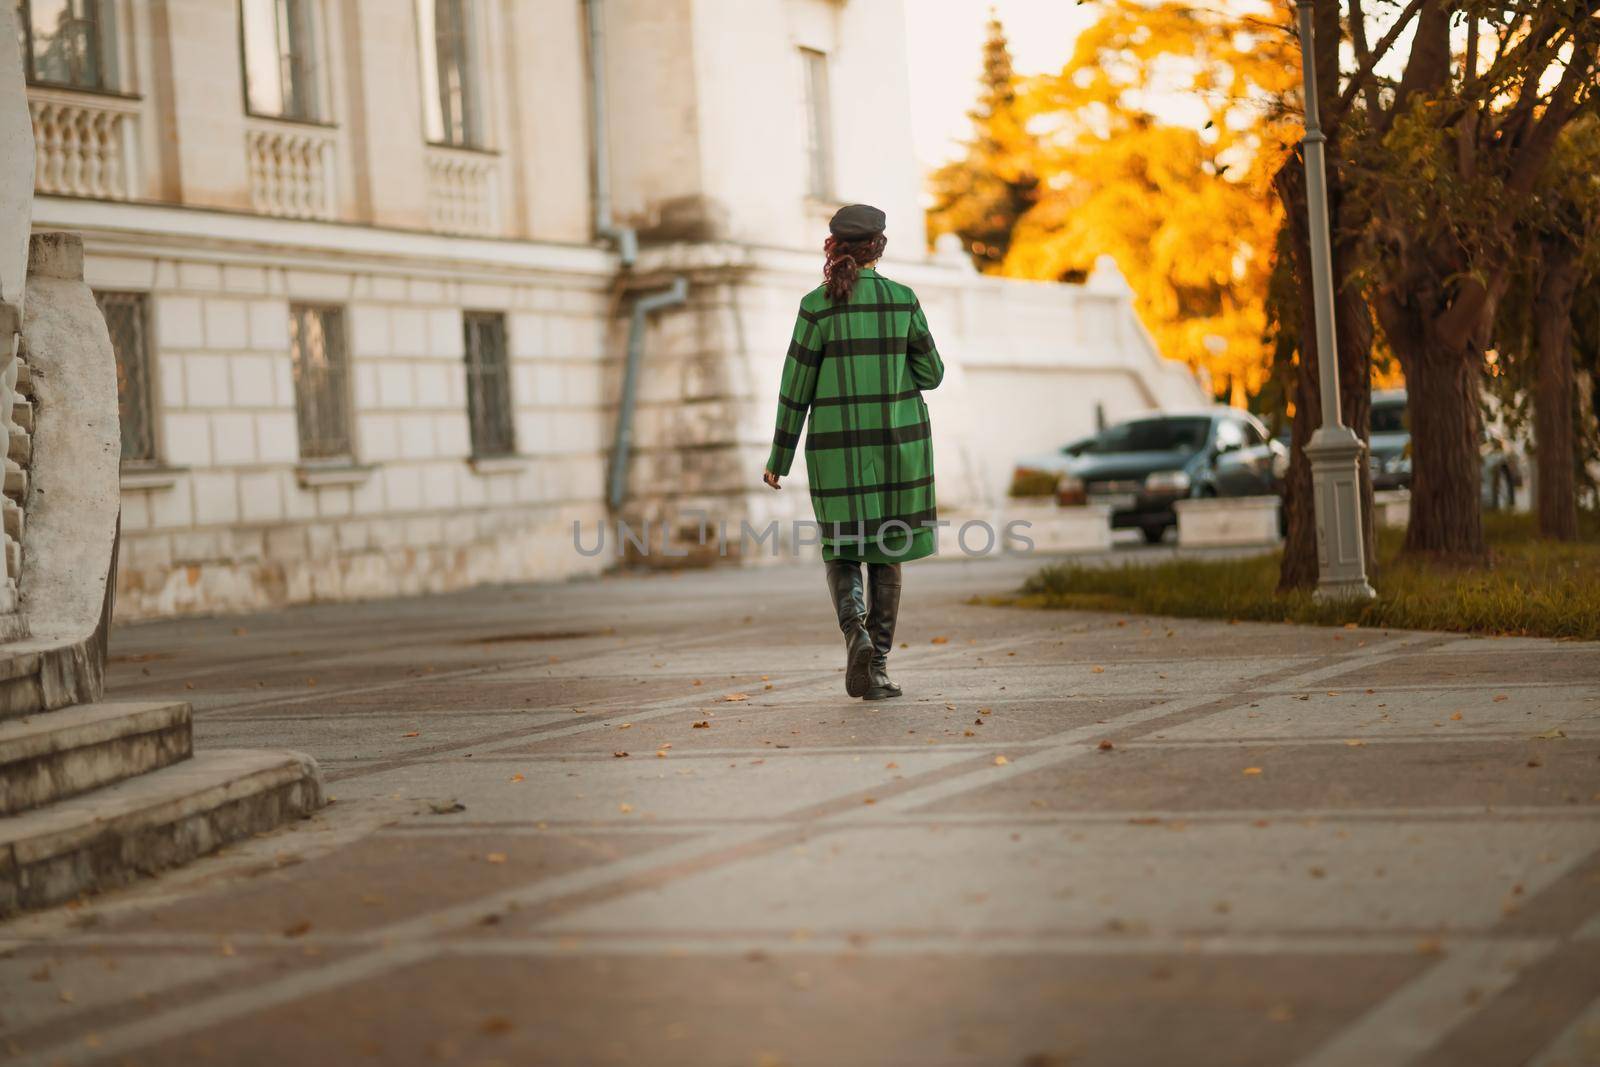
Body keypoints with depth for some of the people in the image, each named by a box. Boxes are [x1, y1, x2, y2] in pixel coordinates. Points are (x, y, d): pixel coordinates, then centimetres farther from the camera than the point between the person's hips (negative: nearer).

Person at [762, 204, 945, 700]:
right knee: (885, 553, 11)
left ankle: (856, 630, -16)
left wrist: (779, 459, 2)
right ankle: (877, 668, 4)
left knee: (842, 552, 12)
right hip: (898, 442, 1)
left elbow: (796, 387, -6)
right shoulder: (903, 299, -2)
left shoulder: (818, 306, -7)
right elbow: (931, 373, 5)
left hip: (837, 446, -1)